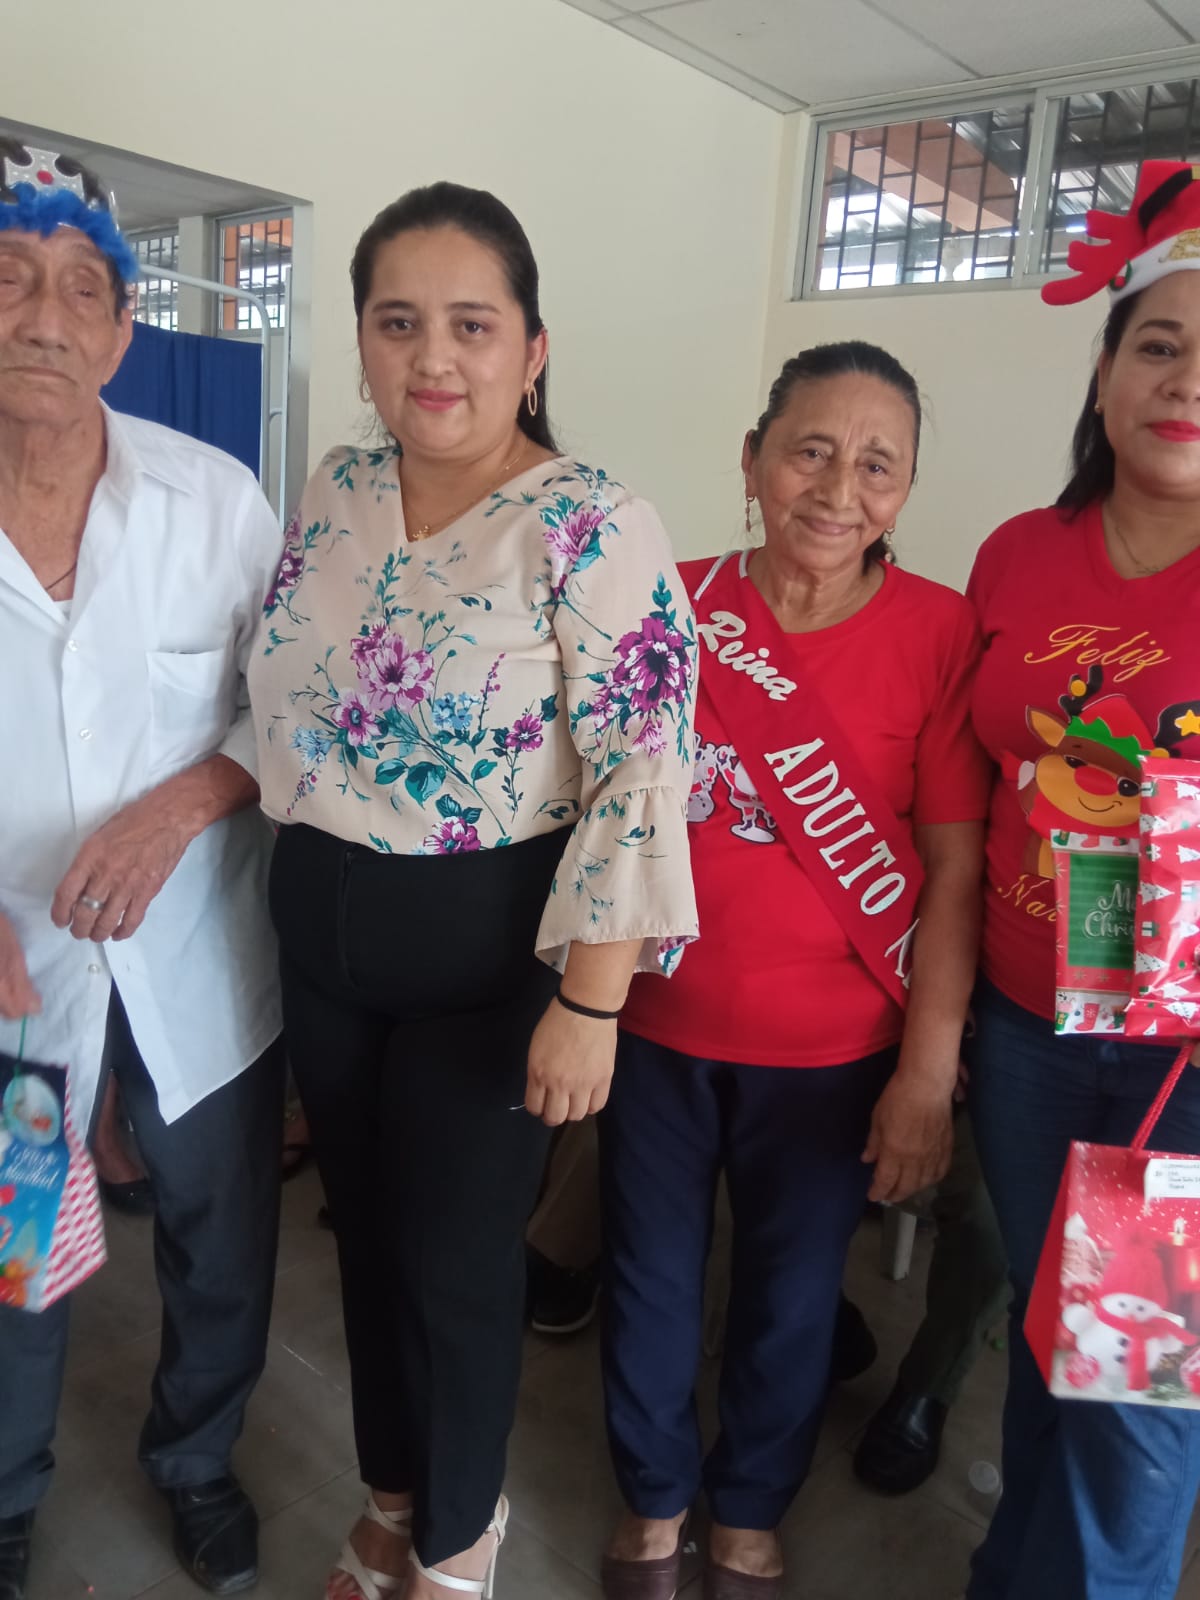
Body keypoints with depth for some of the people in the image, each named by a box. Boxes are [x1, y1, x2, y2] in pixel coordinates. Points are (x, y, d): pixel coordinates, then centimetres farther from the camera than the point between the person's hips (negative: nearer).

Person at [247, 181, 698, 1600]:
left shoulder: (593, 528, -16)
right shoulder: (333, 492, 4)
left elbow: (642, 775, -19)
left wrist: (589, 1002, -21)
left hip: (482, 946, -5)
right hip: (318, 929, 6)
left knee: (455, 1258, 10)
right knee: (364, 1229, 20)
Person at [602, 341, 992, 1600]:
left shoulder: (941, 634, -10)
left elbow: (957, 869, -8)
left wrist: (928, 1070, -9)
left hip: (833, 1055, -1)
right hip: (659, 1030, 2)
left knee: (791, 1296, 18)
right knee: (650, 1283, 18)